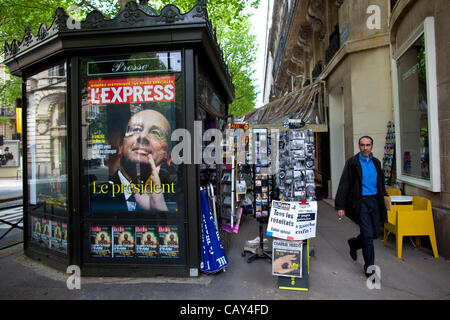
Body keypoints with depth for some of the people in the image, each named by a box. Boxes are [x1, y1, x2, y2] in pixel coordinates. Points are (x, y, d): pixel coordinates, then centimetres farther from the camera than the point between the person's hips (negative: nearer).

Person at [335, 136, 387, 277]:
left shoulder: (376, 162, 11)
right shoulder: (352, 162, -6)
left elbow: (381, 183, 21)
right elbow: (344, 185, -8)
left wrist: (384, 197, 12)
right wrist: (340, 206, -13)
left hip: (374, 201, 6)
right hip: (361, 202, -6)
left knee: (375, 233, 11)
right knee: (368, 235, -5)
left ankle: (354, 243, 40)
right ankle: (369, 267, 9)